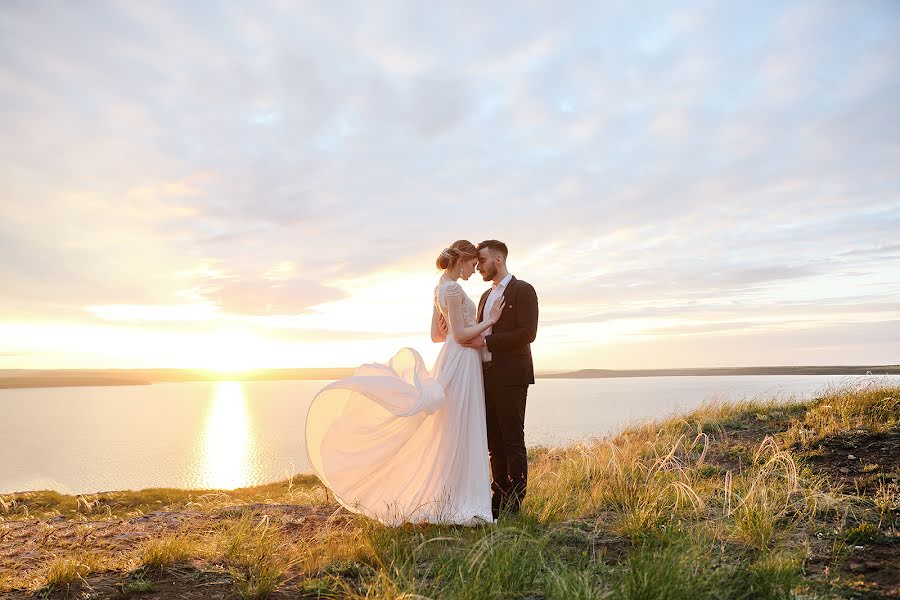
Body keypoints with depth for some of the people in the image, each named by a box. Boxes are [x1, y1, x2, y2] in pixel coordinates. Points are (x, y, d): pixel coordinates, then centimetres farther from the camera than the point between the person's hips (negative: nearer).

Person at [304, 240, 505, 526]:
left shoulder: (441, 287, 15)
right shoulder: (453, 288, -15)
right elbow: (461, 336, -18)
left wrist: (473, 329, 23)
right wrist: (489, 321, -8)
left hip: (451, 362, 10)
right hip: (461, 363, -10)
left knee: (449, 433, 12)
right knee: (458, 434, -4)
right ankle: (458, 504, 4)